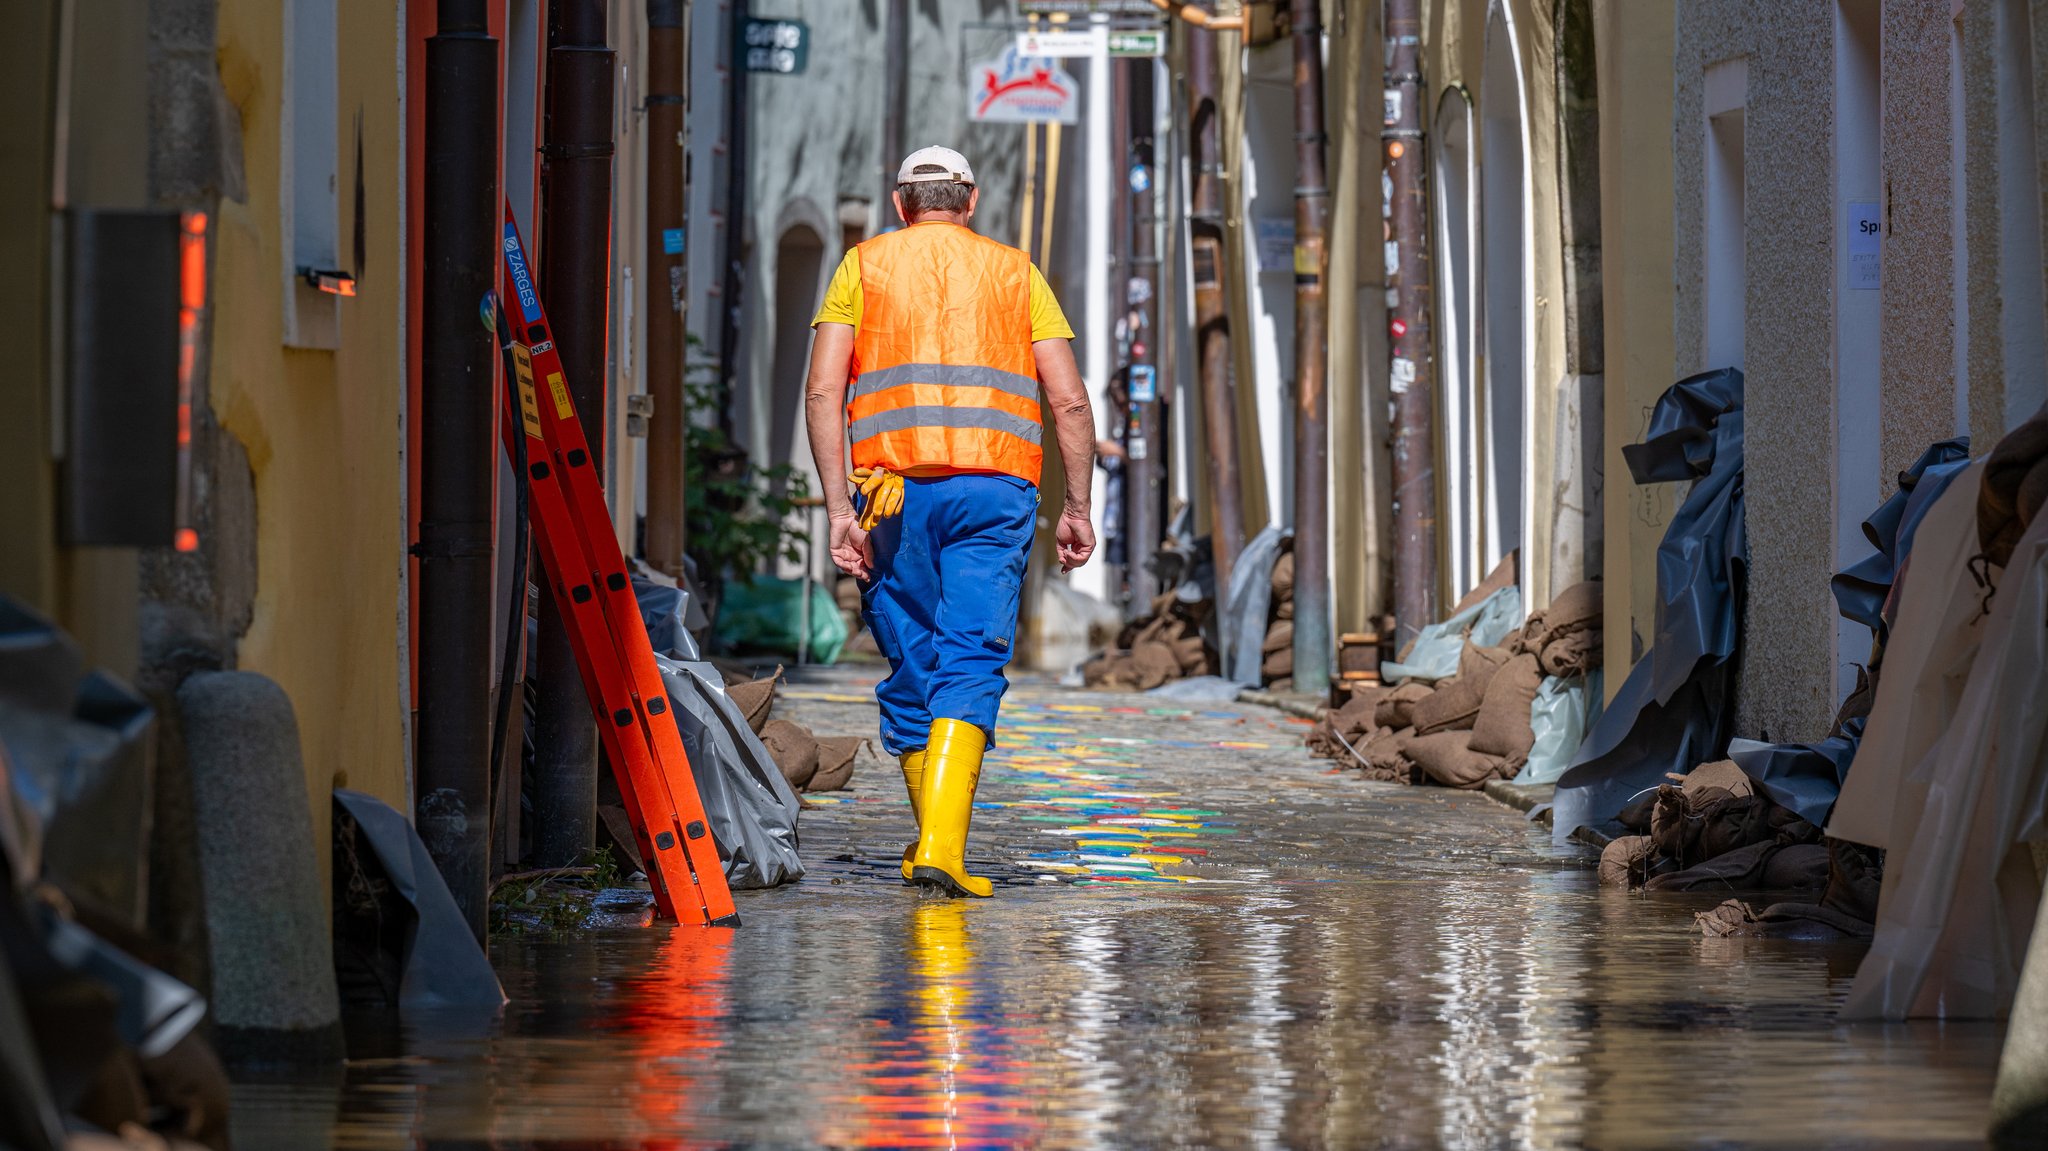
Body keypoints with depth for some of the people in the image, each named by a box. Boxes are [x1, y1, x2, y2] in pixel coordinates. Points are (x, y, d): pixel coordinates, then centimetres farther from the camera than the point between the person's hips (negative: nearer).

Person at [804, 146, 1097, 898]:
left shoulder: (864, 266, 13)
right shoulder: (1015, 272, 15)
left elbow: (823, 391, 0)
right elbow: (1069, 401, 6)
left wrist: (839, 509, -2)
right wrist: (1077, 508, 12)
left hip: (894, 489, 1)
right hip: (995, 489, 0)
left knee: (912, 666, 11)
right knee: (971, 665, -6)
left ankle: (929, 845, 20)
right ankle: (942, 846, -21)